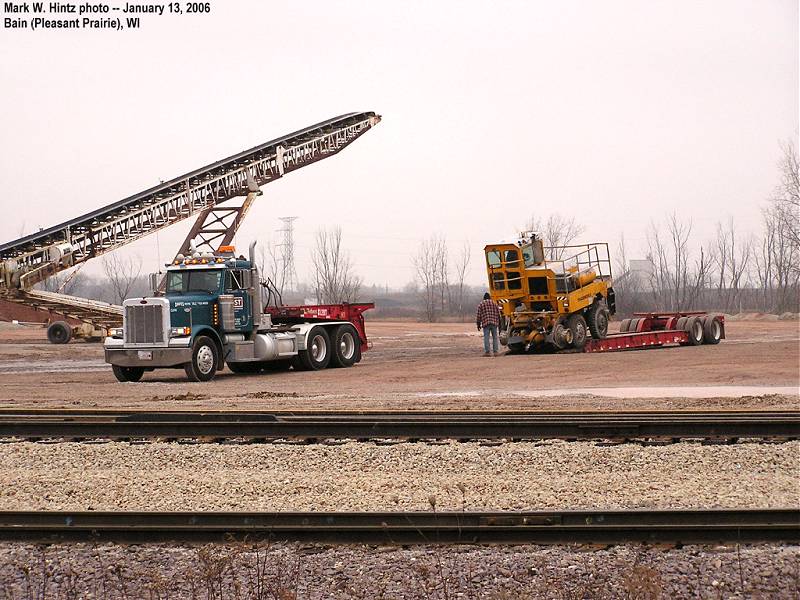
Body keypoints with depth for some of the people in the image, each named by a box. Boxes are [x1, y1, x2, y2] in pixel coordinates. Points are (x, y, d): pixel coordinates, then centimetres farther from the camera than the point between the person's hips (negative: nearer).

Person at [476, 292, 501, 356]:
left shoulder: (481, 305, 6)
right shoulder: (494, 303, 11)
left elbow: (478, 315, 3)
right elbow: (498, 314, 11)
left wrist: (478, 324, 9)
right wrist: (499, 323, 19)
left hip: (485, 323, -2)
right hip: (494, 323, 2)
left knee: (486, 337, -3)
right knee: (495, 337, 6)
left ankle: (487, 352, -8)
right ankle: (495, 351, 3)